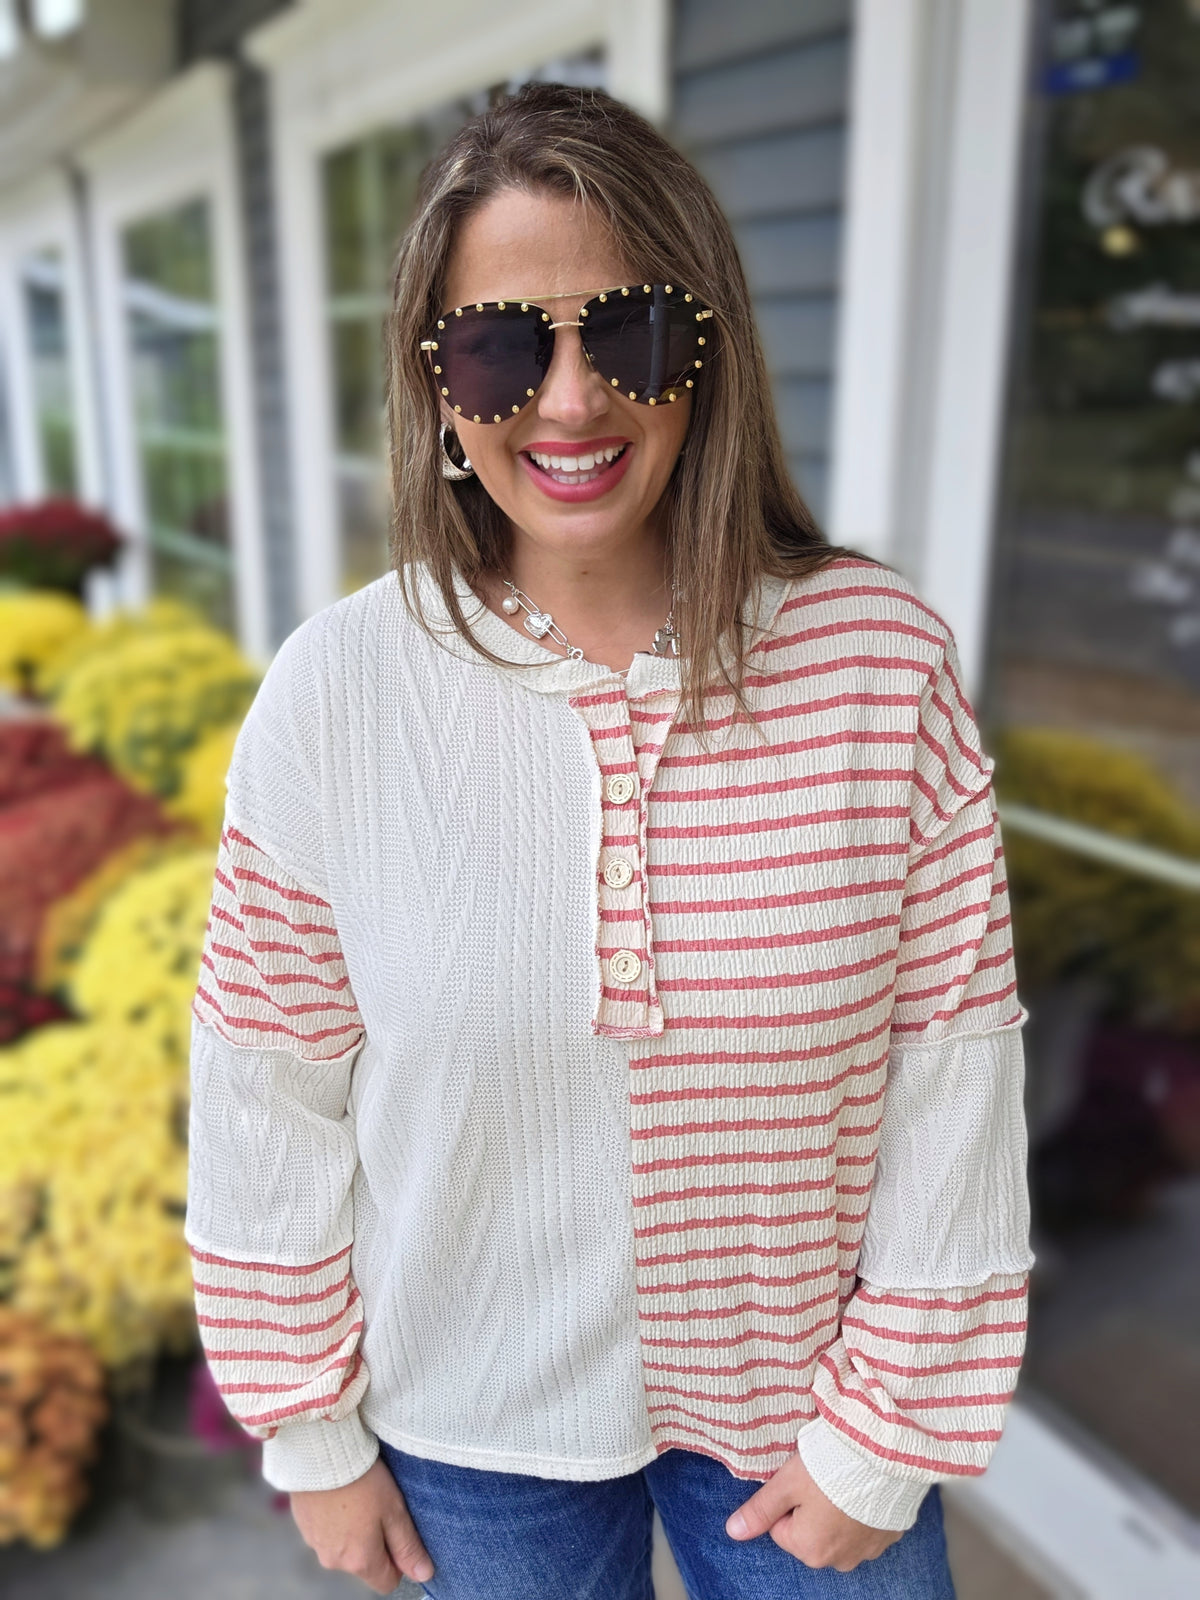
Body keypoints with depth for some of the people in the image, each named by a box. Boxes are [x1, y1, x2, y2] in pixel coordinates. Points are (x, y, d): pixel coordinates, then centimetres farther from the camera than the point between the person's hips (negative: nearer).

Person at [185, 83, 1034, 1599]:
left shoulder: (884, 660, -17)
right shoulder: (333, 692, -16)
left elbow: (951, 1063, -10)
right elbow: (271, 1093, -8)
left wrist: (890, 1433, -4)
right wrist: (311, 1434, 1)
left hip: (792, 1392, 1)